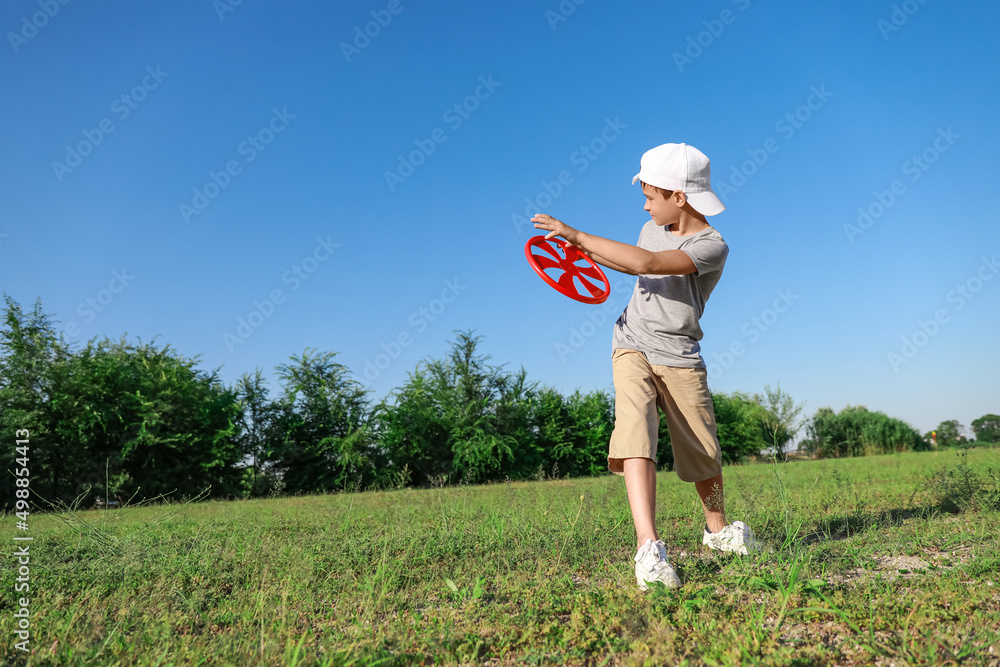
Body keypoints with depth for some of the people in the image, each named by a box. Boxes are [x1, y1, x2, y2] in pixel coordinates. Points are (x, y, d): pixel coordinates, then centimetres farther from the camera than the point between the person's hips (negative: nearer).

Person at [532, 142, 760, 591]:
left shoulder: (712, 246, -15)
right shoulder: (653, 230, 6)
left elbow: (648, 263, -30)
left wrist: (577, 235, -27)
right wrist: (588, 253, 15)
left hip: (680, 358, -3)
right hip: (632, 348, 3)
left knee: (703, 454, 7)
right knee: (635, 436, -21)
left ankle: (718, 528, 35)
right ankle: (648, 547, -27)